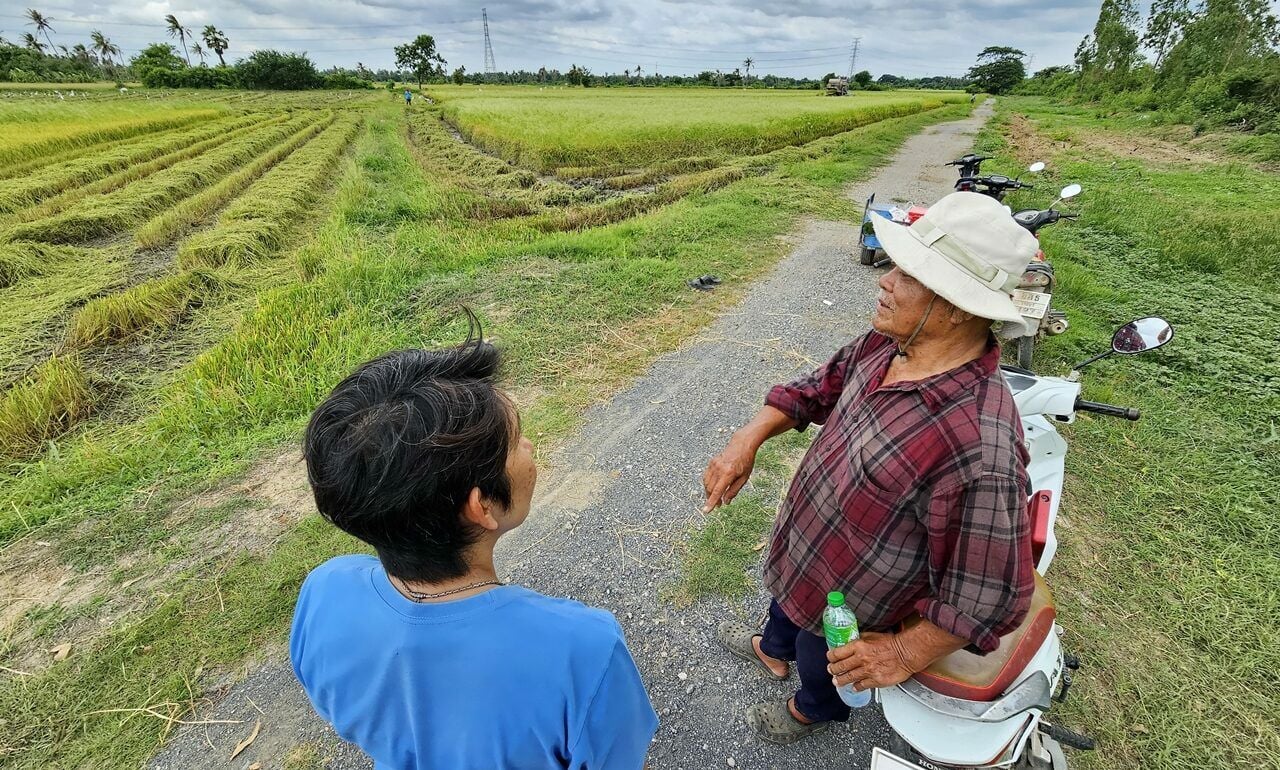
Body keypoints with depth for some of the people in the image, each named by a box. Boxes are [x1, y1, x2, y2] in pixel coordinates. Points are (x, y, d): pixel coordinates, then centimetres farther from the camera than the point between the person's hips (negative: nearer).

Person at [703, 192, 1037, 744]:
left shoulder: (978, 448, -42)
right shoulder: (888, 344, -17)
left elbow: (987, 598, -32)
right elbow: (820, 388, 0)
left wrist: (905, 655, -19)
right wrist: (749, 439, -11)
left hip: (848, 603, -6)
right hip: (804, 540, 7)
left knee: (820, 663, 28)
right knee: (786, 593, 37)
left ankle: (815, 710, 67)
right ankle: (773, 650, 74)